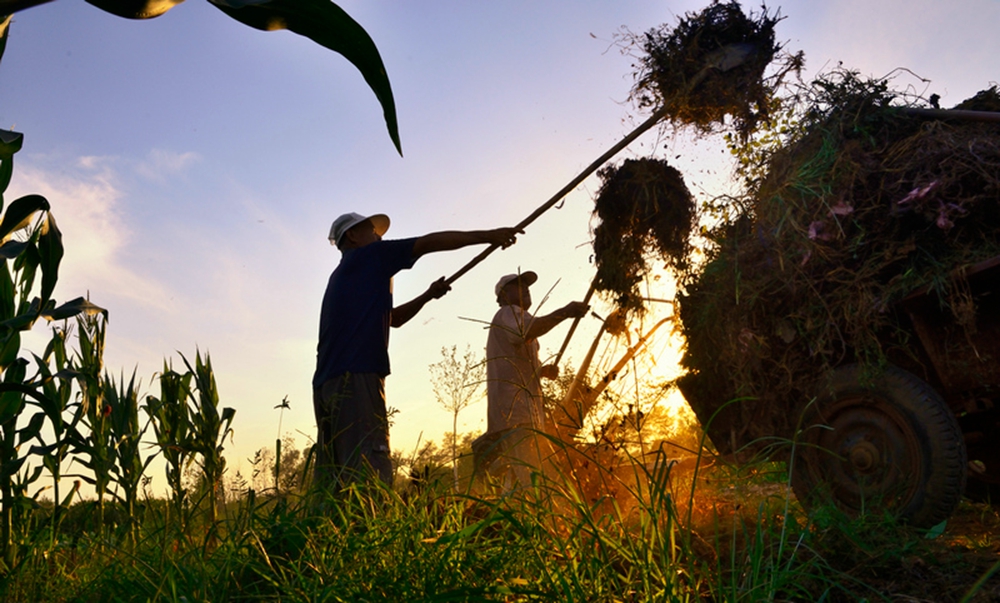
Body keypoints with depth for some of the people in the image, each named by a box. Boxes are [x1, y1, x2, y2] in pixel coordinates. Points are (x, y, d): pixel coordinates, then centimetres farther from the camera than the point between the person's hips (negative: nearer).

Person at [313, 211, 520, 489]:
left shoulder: (343, 278, 29)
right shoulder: (368, 256, 6)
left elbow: (393, 318, 35)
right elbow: (430, 242, 4)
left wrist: (428, 295, 28)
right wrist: (488, 236, 9)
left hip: (327, 383, 9)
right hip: (355, 376, -9)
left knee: (334, 482, 5)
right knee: (371, 476, -16)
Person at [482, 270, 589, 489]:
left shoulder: (515, 317, 31)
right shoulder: (509, 313, 1)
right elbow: (528, 330, -26)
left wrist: (543, 371, 11)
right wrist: (564, 313, -35)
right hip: (515, 410, -11)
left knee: (517, 483, 11)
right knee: (532, 481, -20)